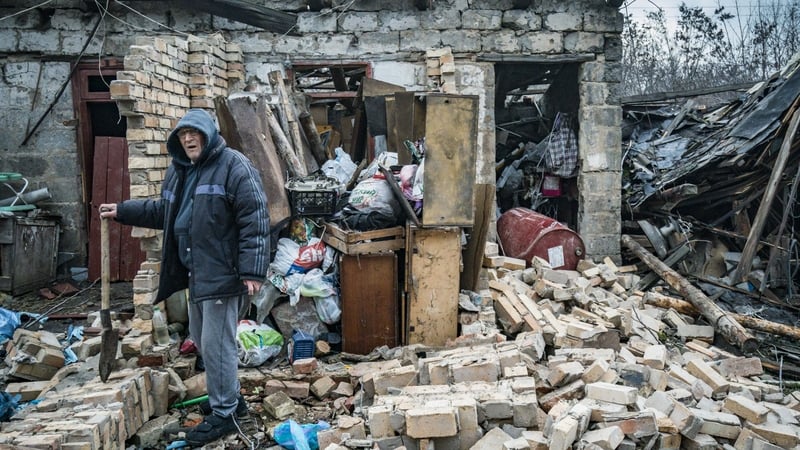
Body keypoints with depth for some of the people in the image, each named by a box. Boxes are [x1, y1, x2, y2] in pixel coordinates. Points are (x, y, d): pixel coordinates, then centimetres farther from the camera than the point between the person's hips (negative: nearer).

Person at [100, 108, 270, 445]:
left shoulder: (234, 166, -14)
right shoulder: (178, 171, 14)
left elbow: (255, 220, -19)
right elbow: (162, 211, 29)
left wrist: (252, 270, -23)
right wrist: (122, 211, 23)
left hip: (223, 274, -9)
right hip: (194, 273, 10)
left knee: (216, 344, -3)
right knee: (201, 339, 19)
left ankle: (224, 414, 12)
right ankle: (230, 397, 36)